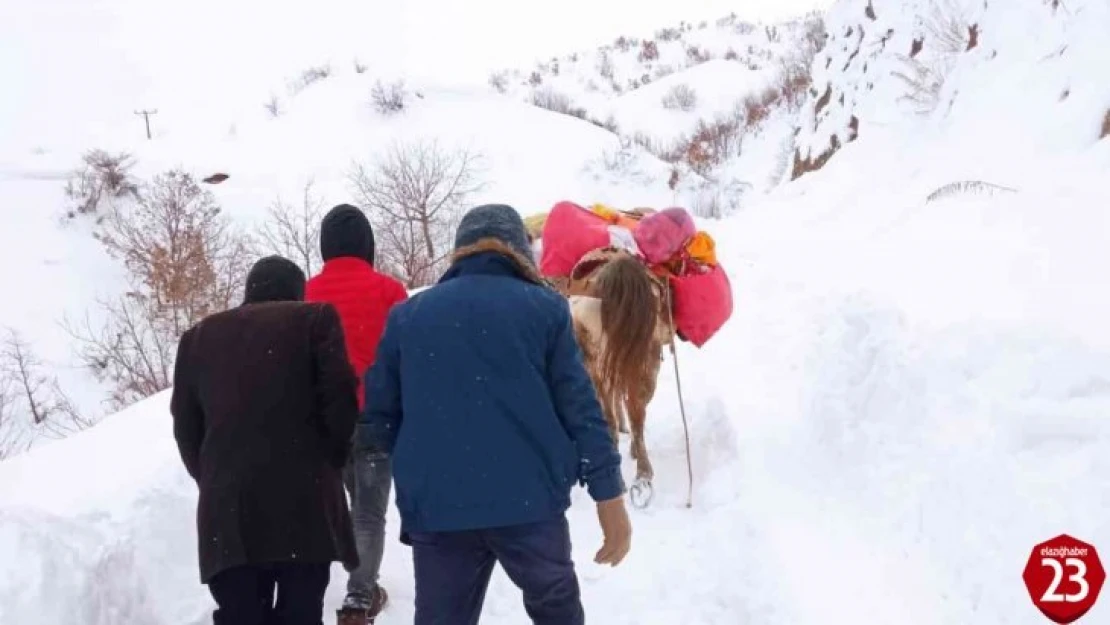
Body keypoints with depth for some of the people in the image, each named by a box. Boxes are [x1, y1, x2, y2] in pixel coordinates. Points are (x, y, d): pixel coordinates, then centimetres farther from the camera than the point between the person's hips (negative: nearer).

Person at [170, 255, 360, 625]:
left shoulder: (198, 337, 17)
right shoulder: (315, 319, 5)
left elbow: (185, 427, 14)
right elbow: (340, 401, -3)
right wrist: (331, 463, 10)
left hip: (227, 509, 3)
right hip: (304, 500, -3)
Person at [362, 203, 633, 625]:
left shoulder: (407, 314, 10)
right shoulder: (544, 308, 3)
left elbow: (378, 415, 10)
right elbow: (580, 408, -2)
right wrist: (610, 496, 2)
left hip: (435, 507, 2)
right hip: (530, 501, -1)